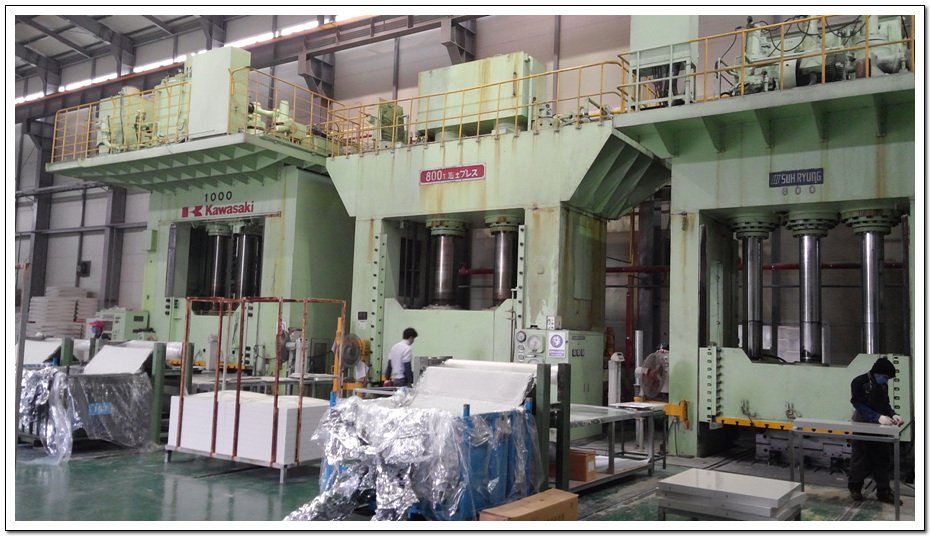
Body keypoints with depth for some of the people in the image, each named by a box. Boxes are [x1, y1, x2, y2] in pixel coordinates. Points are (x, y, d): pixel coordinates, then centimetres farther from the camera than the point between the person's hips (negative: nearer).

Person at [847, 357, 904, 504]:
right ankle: (855, 488, 20)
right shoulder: (859, 382, -12)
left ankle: (884, 491, 13)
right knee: (860, 459, 3)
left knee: (883, 459, 5)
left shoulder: (883, 384, 8)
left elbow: (885, 404, 15)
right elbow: (858, 405, -18)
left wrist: (893, 415, -6)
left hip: (880, 428, 6)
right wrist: (878, 417, -27)